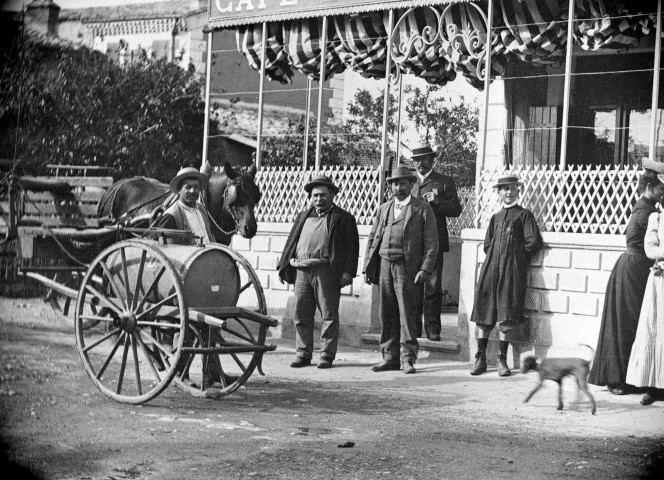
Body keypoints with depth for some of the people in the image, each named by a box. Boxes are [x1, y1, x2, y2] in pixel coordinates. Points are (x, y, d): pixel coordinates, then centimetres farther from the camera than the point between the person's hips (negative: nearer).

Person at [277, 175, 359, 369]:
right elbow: (291, 241, 21)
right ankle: (303, 354, 13)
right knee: (301, 315, 6)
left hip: (326, 271, -5)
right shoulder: (303, 216, 22)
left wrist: (348, 272, -11)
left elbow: (352, 247, -2)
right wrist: (283, 266, 13)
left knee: (329, 315, -1)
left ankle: (327, 355, 4)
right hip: (301, 271, 5)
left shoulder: (343, 218, 5)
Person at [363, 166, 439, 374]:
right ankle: (390, 358, 13)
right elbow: (372, 239, 17)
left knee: (407, 314, -5)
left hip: (406, 267, -5)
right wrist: (367, 267, 9)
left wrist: (425, 270, -12)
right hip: (384, 265, 5)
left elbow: (431, 243, -2)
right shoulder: (383, 209, 18)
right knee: (386, 314, 7)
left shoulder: (423, 209, 2)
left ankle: (408, 359, 0)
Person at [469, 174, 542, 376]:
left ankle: (502, 360, -1)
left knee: (508, 315, -7)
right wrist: (495, 256, 7)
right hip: (491, 267, 4)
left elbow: (534, 242, -2)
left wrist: (517, 254, 4)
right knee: (484, 313, -1)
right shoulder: (495, 218, 21)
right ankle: (481, 358, 5)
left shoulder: (524, 215, 7)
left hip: (513, 270, -4)